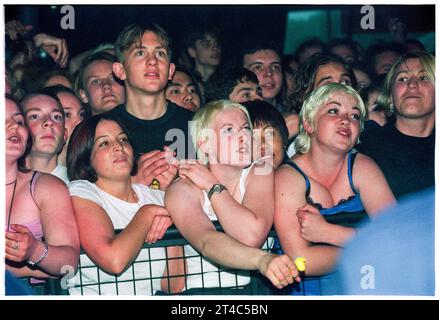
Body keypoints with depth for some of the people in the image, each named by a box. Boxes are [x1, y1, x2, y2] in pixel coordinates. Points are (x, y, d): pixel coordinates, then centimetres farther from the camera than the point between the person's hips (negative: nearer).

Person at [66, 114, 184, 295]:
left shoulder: (157, 196, 10)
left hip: (151, 295, 4)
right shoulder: (80, 192, -3)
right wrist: (146, 213, -8)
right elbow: (114, 261, -21)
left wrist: (169, 225, -6)